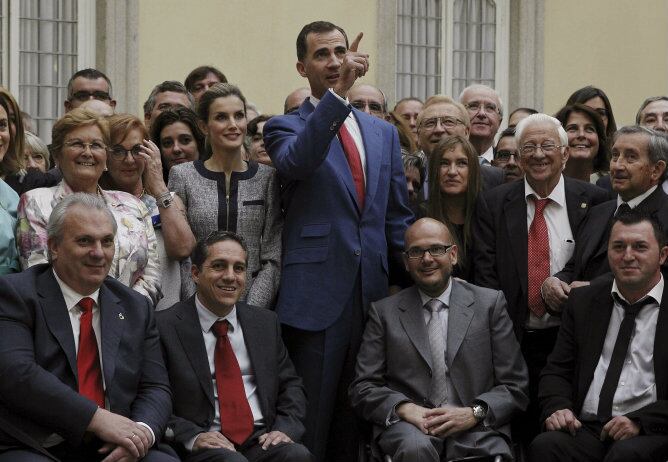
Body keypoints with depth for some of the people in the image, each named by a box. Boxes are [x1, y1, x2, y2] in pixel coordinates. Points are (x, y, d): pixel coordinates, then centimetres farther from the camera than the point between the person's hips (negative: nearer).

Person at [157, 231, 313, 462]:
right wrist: (192, 437, -17)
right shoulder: (165, 327, 0)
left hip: (262, 441, 4)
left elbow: (291, 385, 19)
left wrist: (284, 429, -1)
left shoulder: (266, 322, 17)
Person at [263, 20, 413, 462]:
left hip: (373, 293, 4)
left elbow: (398, 217, 17)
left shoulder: (383, 132, 15)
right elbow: (296, 160, -23)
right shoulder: (286, 126, 2)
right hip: (317, 296, -4)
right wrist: (338, 92, -31)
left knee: (357, 424, 10)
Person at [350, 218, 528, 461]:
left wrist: (474, 413, -11)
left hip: (476, 429, -1)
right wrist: (404, 409, -11)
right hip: (409, 426, 1)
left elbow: (514, 387, 8)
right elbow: (363, 388, 9)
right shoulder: (384, 312, 13)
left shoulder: (490, 303, 11)